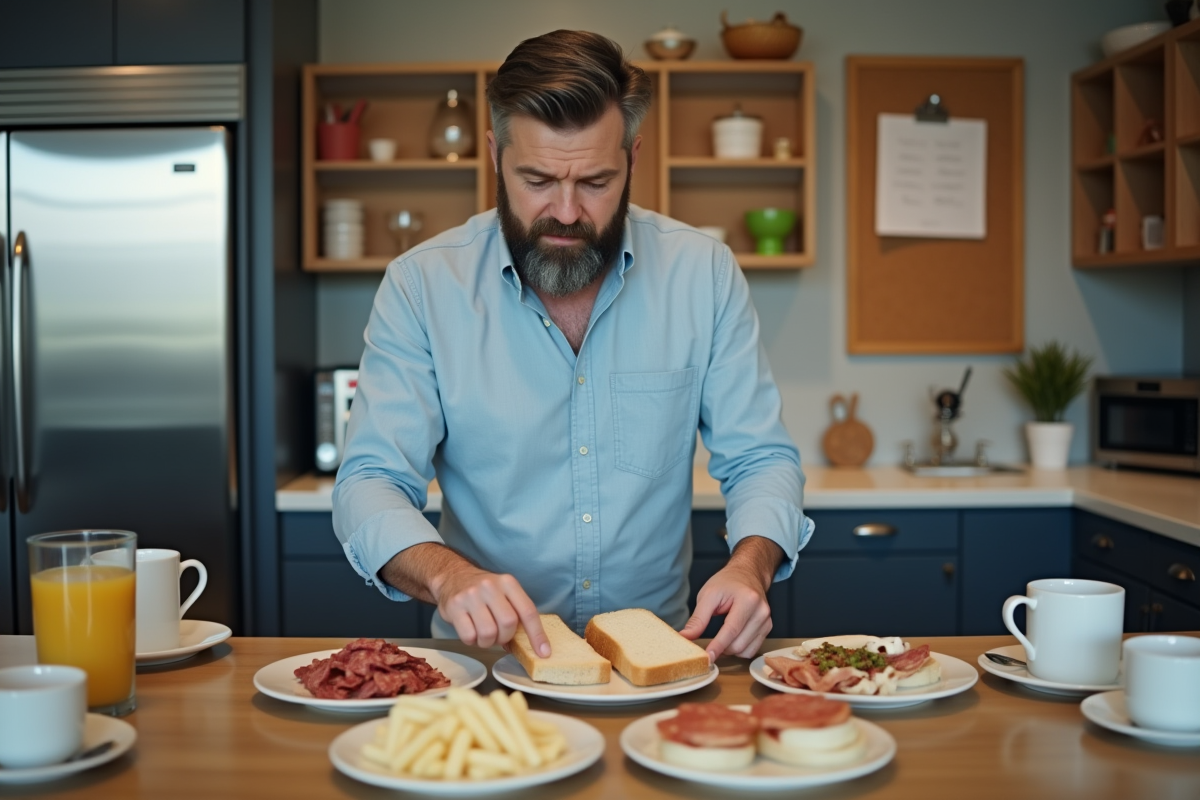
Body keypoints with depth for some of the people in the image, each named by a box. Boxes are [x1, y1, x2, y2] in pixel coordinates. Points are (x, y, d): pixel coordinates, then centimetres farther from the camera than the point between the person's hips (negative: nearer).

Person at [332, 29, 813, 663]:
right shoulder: (420, 286, -7)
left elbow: (760, 460, 1)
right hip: (484, 659, -1)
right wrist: (446, 573, -29)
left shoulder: (704, 273, -3)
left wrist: (751, 564, -20)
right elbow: (370, 483, -8)